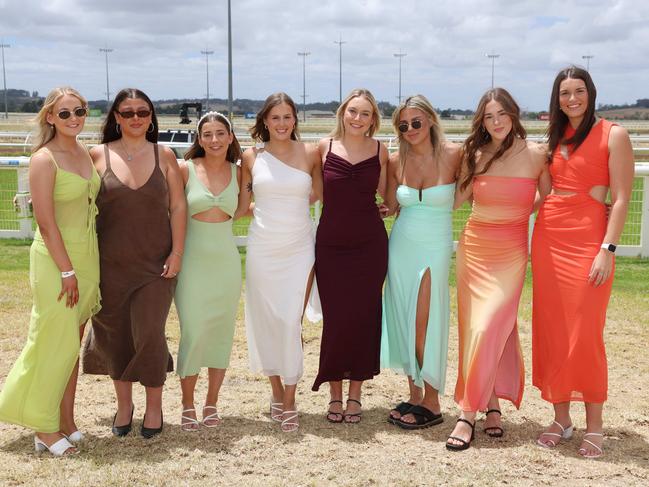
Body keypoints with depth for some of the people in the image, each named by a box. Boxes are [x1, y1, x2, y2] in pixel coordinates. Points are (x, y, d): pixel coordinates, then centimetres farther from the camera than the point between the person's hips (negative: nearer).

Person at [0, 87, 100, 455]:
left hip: (87, 257, 7)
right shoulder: (44, 159, -14)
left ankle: (66, 421, 22)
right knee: (55, 344, 0)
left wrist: (88, 272, 13)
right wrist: (67, 272, -17)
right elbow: (46, 222, -17)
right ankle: (45, 428, 13)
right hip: (56, 259, -7)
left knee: (73, 343, 12)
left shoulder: (85, 153, 9)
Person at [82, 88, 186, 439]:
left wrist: (176, 253, -4)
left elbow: (178, 206, 1)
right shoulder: (99, 155, 1)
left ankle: (154, 405, 15)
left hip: (156, 263, -1)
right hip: (111, 264, 1)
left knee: (149, 332, -5)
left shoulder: (163, 155, 2)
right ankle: (123, 404, 27)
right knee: (116, 334, 8)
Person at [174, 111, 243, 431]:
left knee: (221, 333, 7)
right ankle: (187, 406, 13)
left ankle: (211, 405, 21)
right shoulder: (185, 170, -4)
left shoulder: (238, 173, 4)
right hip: (193, 260, -3)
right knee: (193, 332, -5)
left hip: (226, 261, 3)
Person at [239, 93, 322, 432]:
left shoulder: (310, 154, 2)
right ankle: (276, 392, 23)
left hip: (299, 249, -1)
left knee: (291, 324, -6)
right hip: (262, 248, 1)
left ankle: (289, 403, 4)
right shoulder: (251, 157, 3)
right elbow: (241, 206, 10)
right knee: (266, 322, 6)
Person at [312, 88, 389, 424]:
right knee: (335, 320, 2)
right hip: (330, 245, 0)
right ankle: (335, 394, 19)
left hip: (369, 245, 1)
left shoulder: (379, 151, 2)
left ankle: (355, 394, 20)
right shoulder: (324, 147, -1)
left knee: (364, 318, 5)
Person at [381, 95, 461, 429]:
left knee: (424, 325, -6)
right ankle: (414, 395, 19)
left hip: (435, 247, -4)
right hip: (401, 244, 4)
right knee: (403, 322, 7)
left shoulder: (453, 155, -10)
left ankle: (432, 403, 7)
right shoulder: (396, 161, 2)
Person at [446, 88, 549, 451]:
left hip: (511, 253, -3)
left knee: (489, 329, -10)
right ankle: (492, 405, 16)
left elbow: (549, 200, 10)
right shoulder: (475, 155, 3)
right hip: (474, 249, 3)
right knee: (474, 329, 2)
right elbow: (454, 200, 8)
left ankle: (469, 414, -3)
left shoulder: (536, 154, -3)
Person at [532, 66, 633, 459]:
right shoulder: (556, 137, 15)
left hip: (588, 241, -6)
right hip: (549, 238, 6)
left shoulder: (613, 135, -3)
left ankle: (595, 424, 10)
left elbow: (621, 200, -8)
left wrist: (608, 250, -14)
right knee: (552, 331, 7)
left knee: (586, 334, -4)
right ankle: (561, 418, 18)